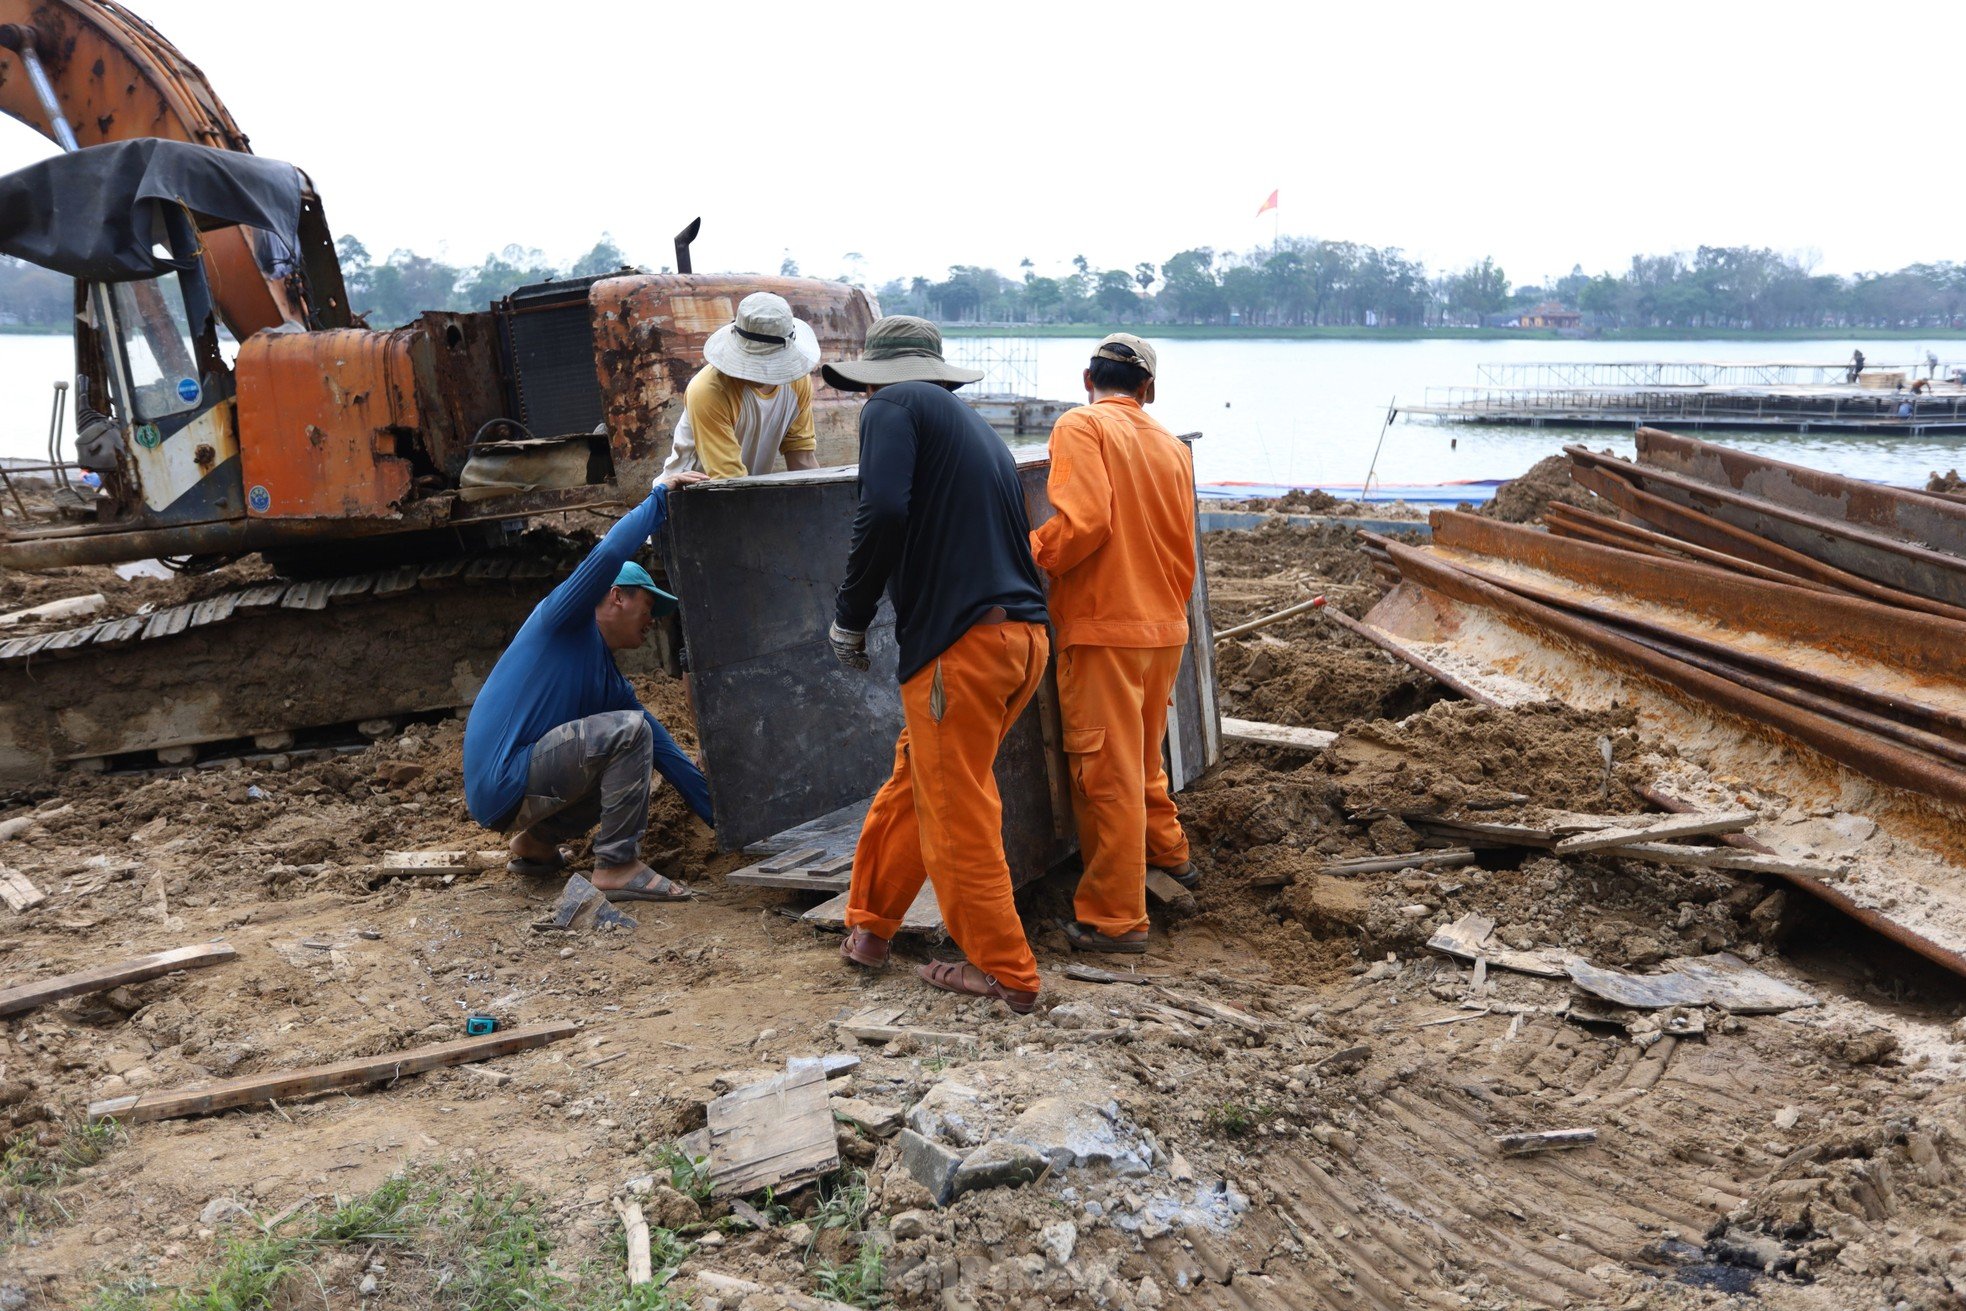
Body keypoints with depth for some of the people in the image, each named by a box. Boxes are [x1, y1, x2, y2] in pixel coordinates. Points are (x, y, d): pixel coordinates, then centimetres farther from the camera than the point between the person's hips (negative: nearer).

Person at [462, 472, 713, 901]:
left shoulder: (613, 686, 19)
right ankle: (617, 867, -17)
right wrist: (658, 497, -8)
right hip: (502, 781, -9)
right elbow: (608, 554, -19)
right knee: (629, 731, -21)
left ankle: (537, 842, 19)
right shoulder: (564, 619, -1)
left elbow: (667, 755, 17)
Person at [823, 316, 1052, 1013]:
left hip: (960, 642, -9)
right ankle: (869, 927, 32)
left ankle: (1006, 974, 12)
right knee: (913, 780, 21)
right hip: (1024, 635, 9)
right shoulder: (977, 428, 25)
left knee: (957, 815, 2)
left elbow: (884, 513, -17)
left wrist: (850, 616, -5)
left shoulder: (893, 407, 0)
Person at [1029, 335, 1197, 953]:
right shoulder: (1172, 446, 12)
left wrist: (1025, 557, -9)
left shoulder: (1081, 425, -7)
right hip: (1165, 626, 7)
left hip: (1103, 628, -7)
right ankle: (1169, 854, 39)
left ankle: (1115, 919, 7)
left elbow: (1084, 519, -22)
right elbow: (1183, 549, 16)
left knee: (1107, 774, 0)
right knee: (1143, 758, 25)